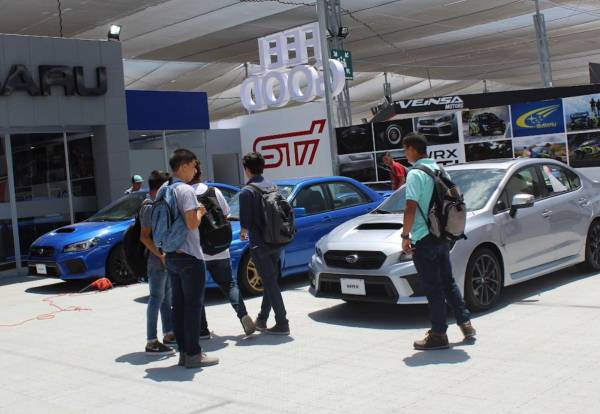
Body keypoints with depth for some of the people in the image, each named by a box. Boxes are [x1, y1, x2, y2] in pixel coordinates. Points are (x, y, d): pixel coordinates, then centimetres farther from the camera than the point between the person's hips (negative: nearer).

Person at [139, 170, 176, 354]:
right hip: (156, 260, -10)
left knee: (167, 297, 15)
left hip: (166, 258, 10)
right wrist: (160, 254, -25)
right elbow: (144, 236, -20)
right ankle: (152, 342, -5)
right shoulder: (149, 207, -14)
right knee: (157, 298, -8)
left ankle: (169, 334, 24)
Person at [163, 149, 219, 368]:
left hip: (171, 255, 8)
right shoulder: (186, 190, -15)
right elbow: (192, 223, -22)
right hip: (189, 255, -8)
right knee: (193, 305, -2)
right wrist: (200, 212, -4)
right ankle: (193, 354, 1)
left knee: (178, 304, 11)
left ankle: (183, 351, 17)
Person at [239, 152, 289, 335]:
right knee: (270, 281, 16)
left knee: (270, 283, -3)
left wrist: (243, 232, 7)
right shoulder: (272, 186, 9)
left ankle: (282, 323, -4)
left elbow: (246, 221, -15)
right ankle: (262, 320, 27)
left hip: (260, 244, -7)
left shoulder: (247, 191, -12)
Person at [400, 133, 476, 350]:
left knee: (432, 287, -1)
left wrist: (405, 236, -12)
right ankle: (465, 323, 22)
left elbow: (410, 209, -20)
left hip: (424, 239, -8)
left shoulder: (415, 174, -15)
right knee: (448, 281, 18)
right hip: (442, 236, 8)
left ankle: (438, 334, 5)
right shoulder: (439, 170, 10)